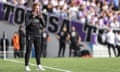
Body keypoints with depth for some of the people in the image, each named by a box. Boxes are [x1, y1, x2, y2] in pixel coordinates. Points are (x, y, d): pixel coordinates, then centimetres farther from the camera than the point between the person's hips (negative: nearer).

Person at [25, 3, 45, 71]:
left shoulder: (39, 15, 9)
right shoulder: (28, 15, -5)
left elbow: (43, 24, 6)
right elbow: (27, 23, -18)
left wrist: (41, 18, -7)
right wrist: (32, 17, -20)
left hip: (37, 35, 5)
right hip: (30, 35, -5)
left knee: (38, 50, 6)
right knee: (28, 50, -4)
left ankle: (39, 65, 12)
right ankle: (27, 66, 0)